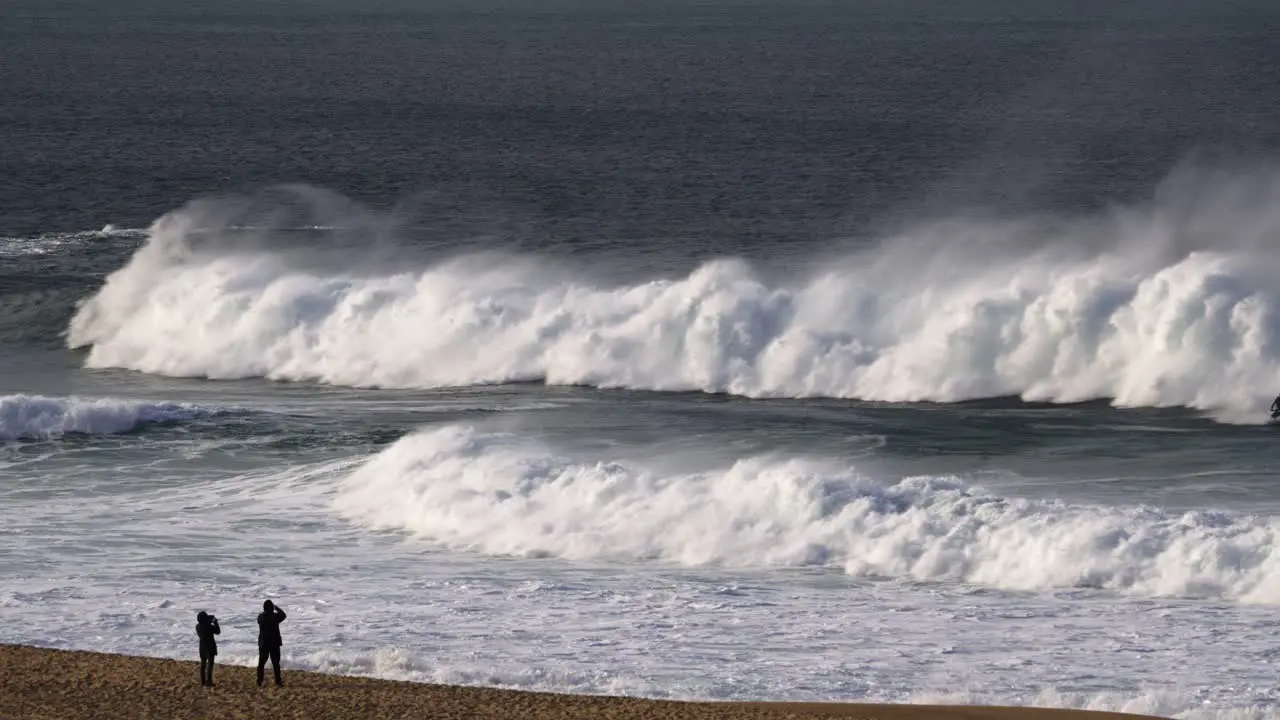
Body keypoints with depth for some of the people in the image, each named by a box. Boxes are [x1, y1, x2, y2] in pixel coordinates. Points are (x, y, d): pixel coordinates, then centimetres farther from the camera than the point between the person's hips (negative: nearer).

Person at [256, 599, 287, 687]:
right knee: (275, 663, 4)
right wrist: (277, 608, 14)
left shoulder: (260, 617, -4)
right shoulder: (275, 617, -16)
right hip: (274, 643, -3)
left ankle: (259, 682, 9)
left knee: (261, 662, 9)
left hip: (263, 643, 3)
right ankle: (278, 682, 5)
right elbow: (283, 615, 2)